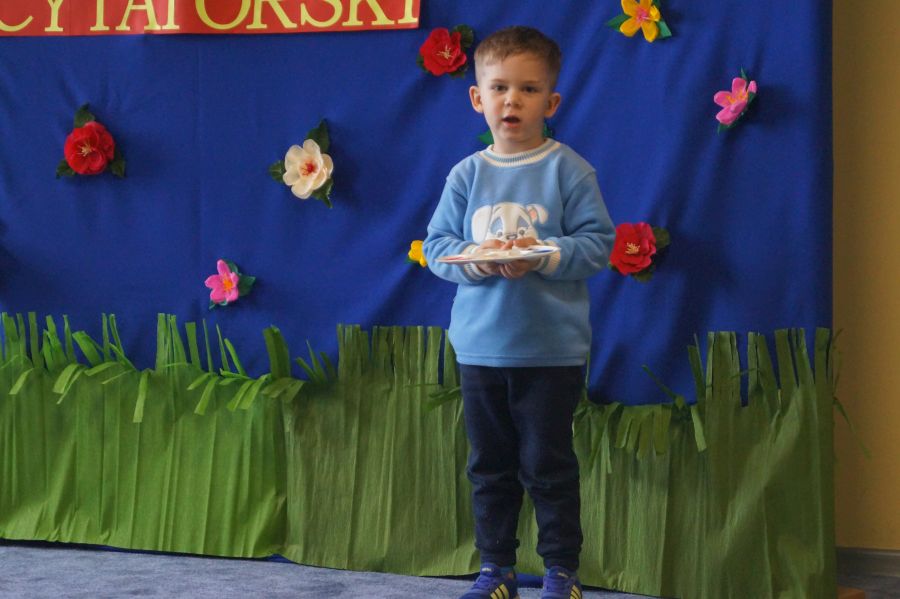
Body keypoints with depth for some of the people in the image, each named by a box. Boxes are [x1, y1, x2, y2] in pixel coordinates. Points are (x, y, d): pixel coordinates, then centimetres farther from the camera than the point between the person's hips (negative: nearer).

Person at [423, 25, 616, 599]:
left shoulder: (567, 169, -5)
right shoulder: (467, 175, 4)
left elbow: (598, 243, -7)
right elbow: (436, 246, 3)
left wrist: (545, 254, -22)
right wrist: (474, 259, -17)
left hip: (553, 350, -4)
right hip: (481, 348, 4)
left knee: (548, 465, 3)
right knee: (490, 465, 12)